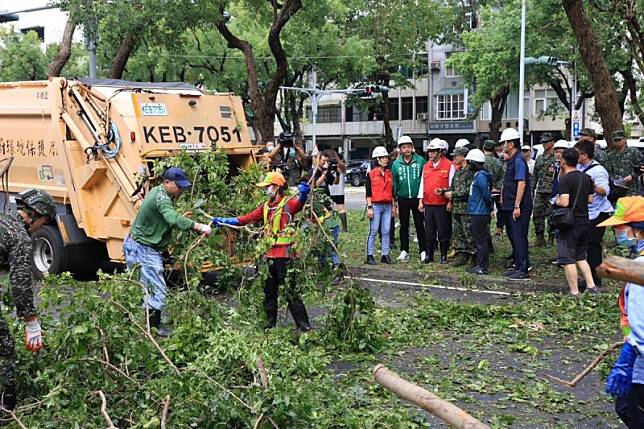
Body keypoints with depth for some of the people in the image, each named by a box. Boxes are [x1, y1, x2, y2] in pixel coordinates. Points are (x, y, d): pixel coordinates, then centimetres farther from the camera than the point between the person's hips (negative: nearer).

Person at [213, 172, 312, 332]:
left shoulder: (289, 203, -8)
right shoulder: (266, 206, 16)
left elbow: (299, 202, -30)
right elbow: (247, 218, 16)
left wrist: (303, 192, -52)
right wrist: (224, 221, 11)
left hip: (285, 254, -8)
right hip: (269, 255, 8)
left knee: (291, 292, -5)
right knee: (269, 292, 15)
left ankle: (304, 326, 2)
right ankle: (270, 325, 27)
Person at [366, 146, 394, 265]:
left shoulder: (389, 174, 13)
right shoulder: (371, 174, -2)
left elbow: (392, 191, 17)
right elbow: (368, 192, -4)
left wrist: (393, 206, 14)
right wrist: (369, 207, -10)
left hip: (387, 206, 5)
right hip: (376, 206, -5)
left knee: (386, 231, 5)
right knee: (373, 231, -3)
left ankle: (385, 255, 11)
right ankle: (370, 255, 3)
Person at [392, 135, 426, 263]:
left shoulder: (420, 161, -4)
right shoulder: (396, 164, 3)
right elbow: (394, 182, 8)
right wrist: (394, 199, 7)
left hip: (417, 198, -2)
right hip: (403, 199, 2)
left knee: (420, 225, 4)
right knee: (404, 226, 9)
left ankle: (423, 251, 11)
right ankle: (404, 251, 15)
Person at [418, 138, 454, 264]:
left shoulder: (449, 166, -2)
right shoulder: (426, 166, 14)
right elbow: (422, 184, 17)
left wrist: (444, 191, -20)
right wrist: (420, 201, 11)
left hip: (442, 205, -5)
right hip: (428, 204, 5)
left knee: (443, 231, 1)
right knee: (429, 231, 9)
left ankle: (444, 256, 10)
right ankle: (429, 255, 17)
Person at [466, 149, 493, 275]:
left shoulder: (480, 176, -17)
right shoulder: (478, 175, 14)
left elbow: (486, 195, -20)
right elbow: (486, 195, 18)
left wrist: (489, 207, -6)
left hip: (479, 213, -10)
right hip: (476, 213, 10)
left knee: (481, 241, -4)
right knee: (479, 240, 15)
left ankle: (482, 267, 1)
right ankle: (481, 265, 22)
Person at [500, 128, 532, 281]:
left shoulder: (518, 160, -15)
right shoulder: (511, 160, 16)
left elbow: (521, 184, -21)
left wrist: (517, 206, -23)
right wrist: (503, 197, 21)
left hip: (519, 208, -10)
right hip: (510, 206, 10)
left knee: (519, 238, -6)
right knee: (513, 236, 16)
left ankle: (523, 270, -2)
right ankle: (518, 265, 25)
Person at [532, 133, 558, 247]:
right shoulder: (539, 158, 14)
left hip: (552, 192, -6)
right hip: (540, 191, 6)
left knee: (551, 216, 0)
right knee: (537, 215, 4)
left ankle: (551, 239, 10)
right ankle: (540, 239, 11)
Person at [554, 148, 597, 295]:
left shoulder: (565, 179, -16)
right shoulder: (586, 177, 8)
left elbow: (564, 202, -24)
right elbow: (590, 199, 13)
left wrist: (556, 201, -5)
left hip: (570, 224, -8)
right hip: (584, 222, 8)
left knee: (568, 259, -1)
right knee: (580, 257, 20)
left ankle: (574, 292, 0)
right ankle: (591, 285, 15)